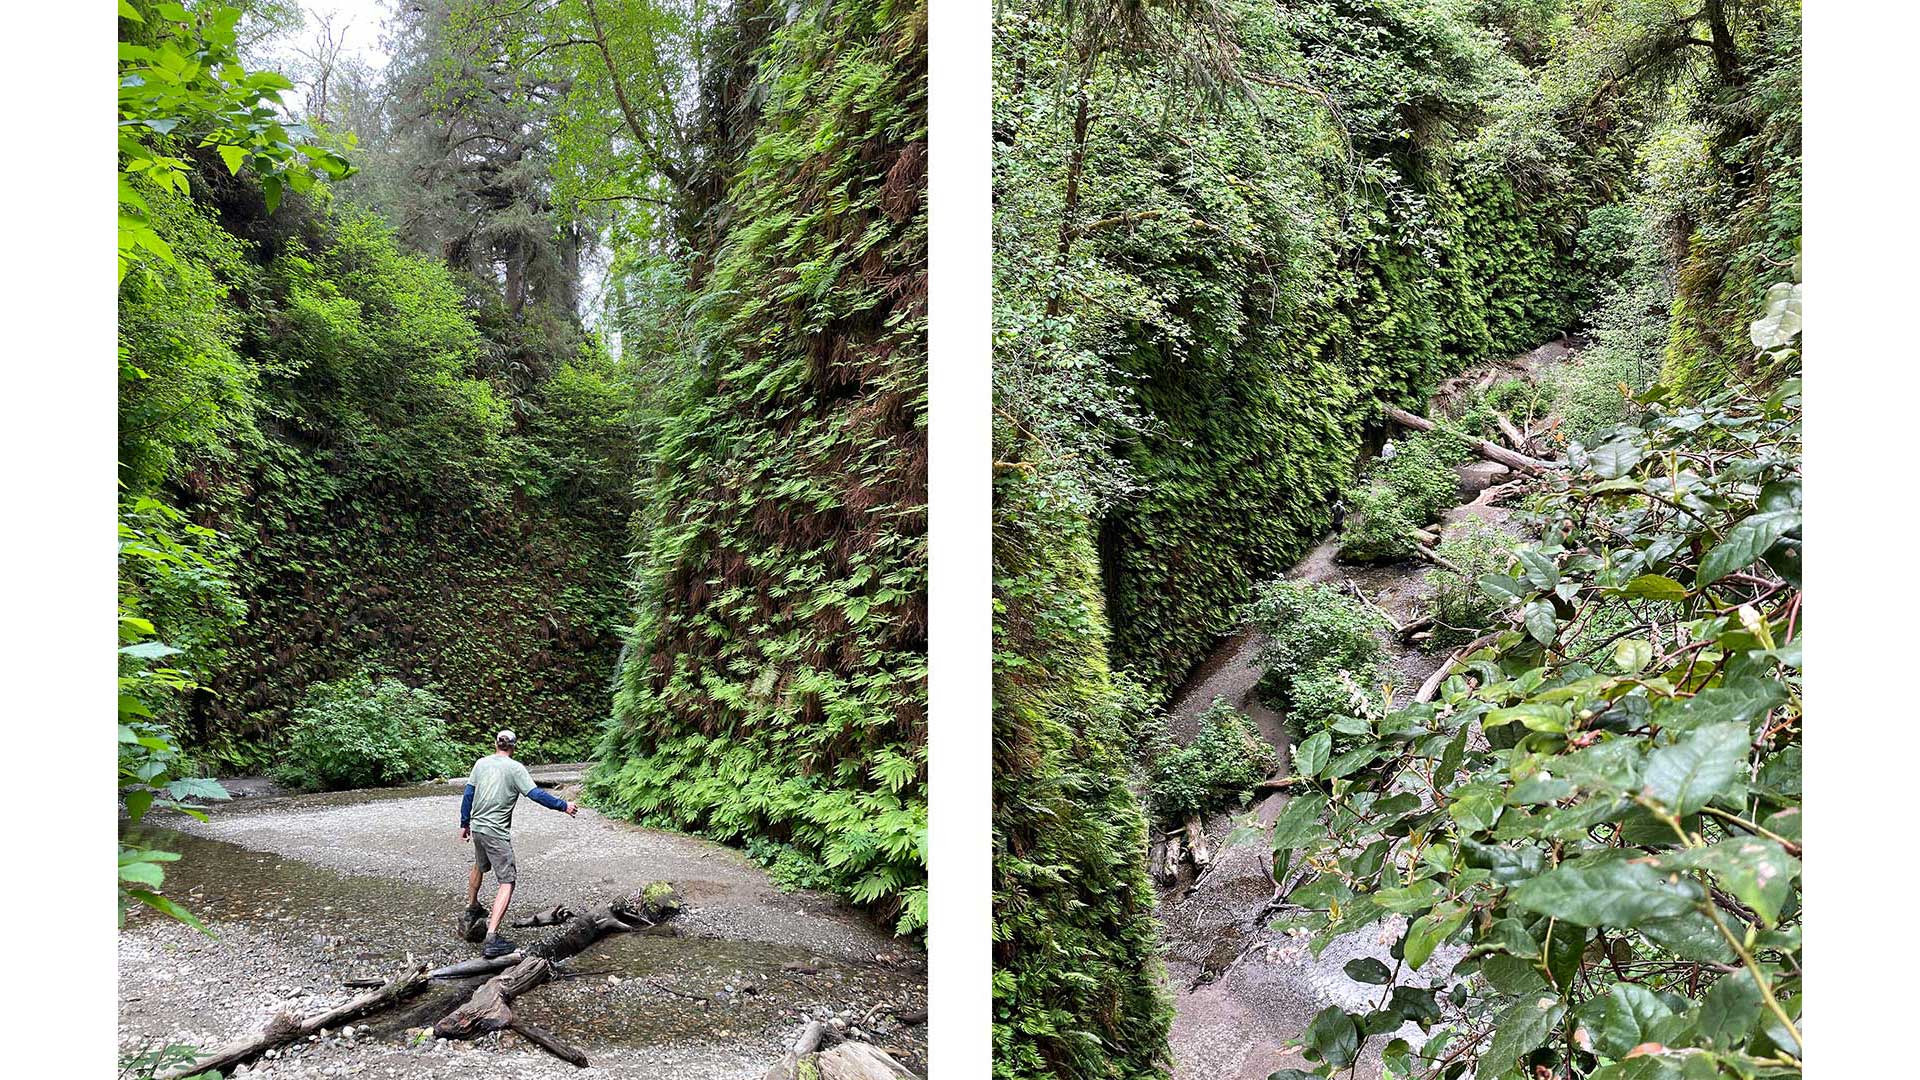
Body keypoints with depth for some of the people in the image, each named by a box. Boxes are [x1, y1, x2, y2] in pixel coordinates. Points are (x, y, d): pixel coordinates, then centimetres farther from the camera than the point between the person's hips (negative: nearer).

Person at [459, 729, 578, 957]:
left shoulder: (481, 763, 7)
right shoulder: (515, 768, -10)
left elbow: (468, 794, 11)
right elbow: (536, 794, -16)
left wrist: (464, 823, 22)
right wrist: (563, 806, -6)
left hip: (477, 827, 7)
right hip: (496, 833, -7)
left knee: (479, 867, 33)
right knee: (507, 882, -7)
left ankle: (471, 906, 56)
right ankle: (492, 937, -19)